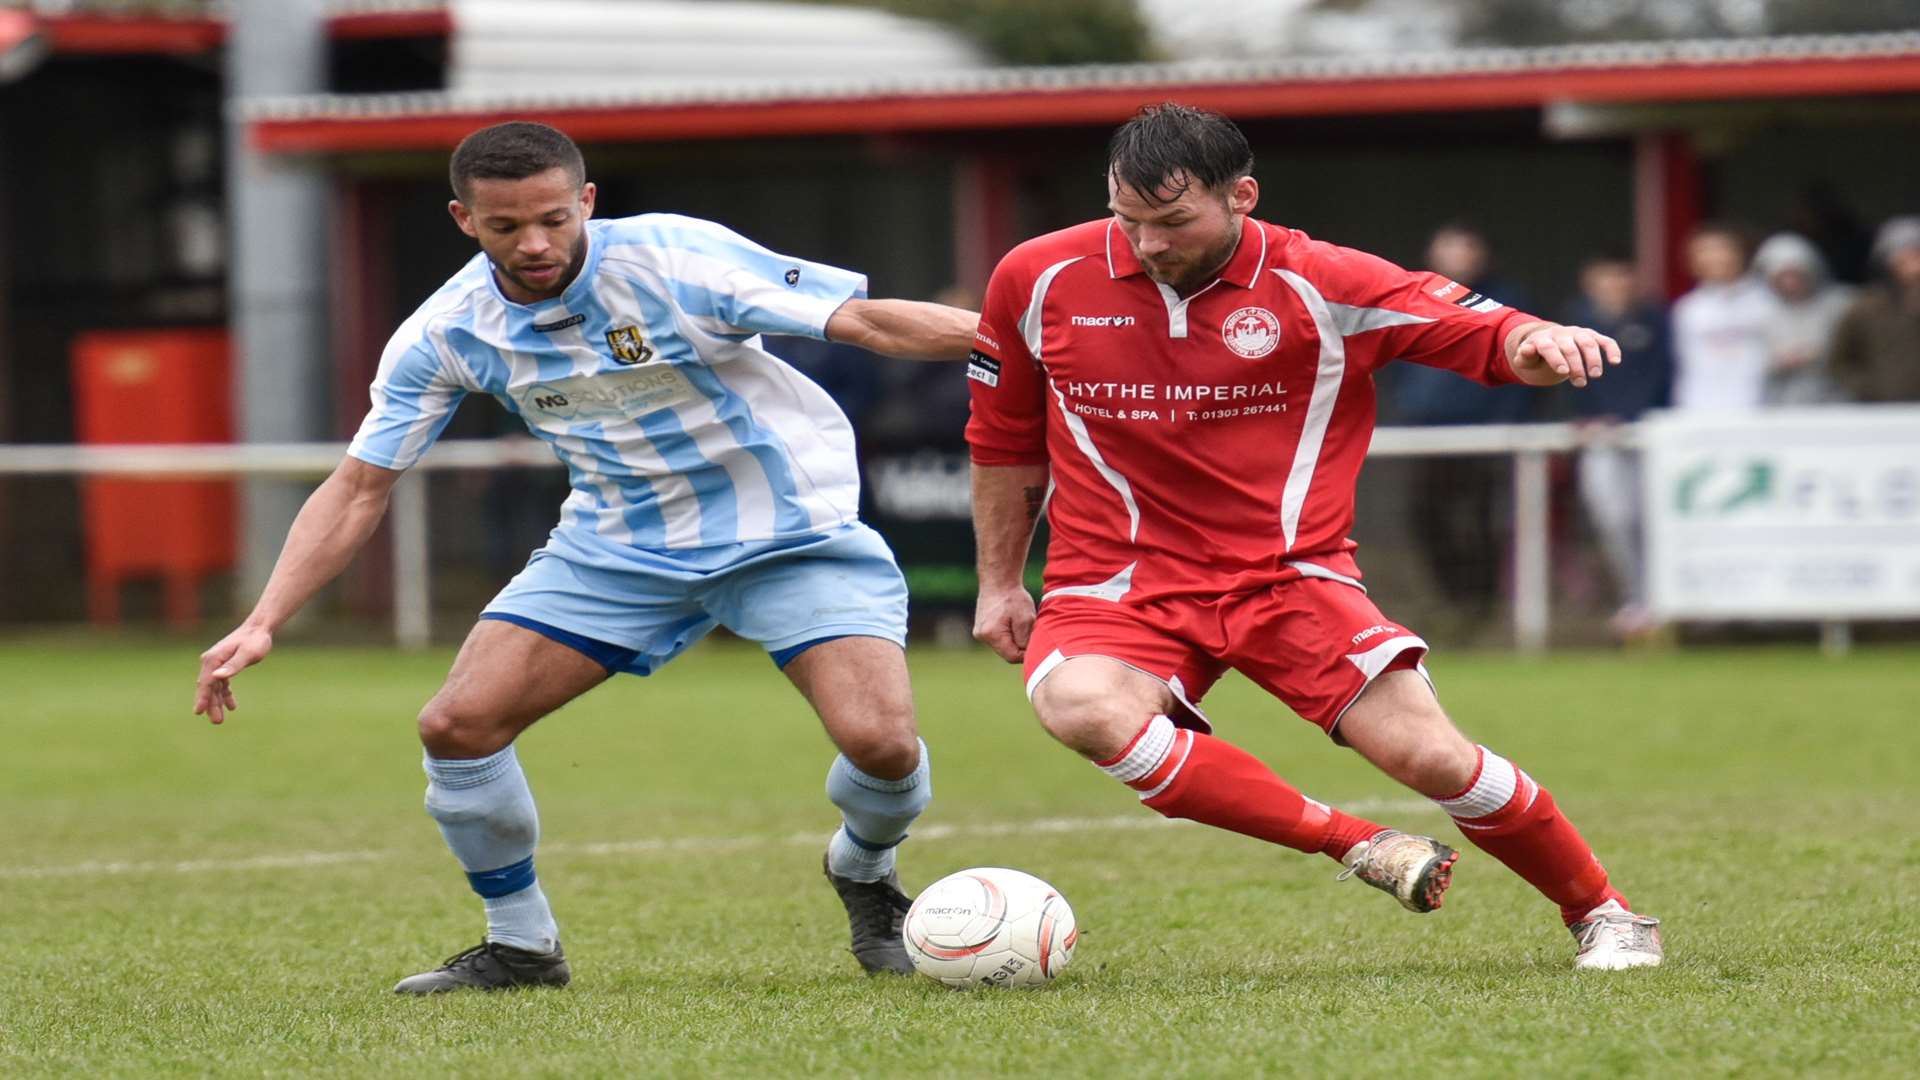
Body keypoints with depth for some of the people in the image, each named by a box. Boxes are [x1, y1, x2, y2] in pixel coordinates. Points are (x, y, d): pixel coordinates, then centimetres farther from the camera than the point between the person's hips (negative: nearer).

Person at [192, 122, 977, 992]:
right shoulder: (449, 331, -9)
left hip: (786, 535, -4)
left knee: (880, 742, -21)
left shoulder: (675, 258, -22)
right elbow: (359, 488, -1)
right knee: (457, 725, -11)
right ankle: (521, 944, 13)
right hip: (615, 548, 4)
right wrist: (263, 623, -10)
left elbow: (864, 319, -25)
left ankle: (863, 876, 16)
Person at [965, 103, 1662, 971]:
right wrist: (999, 581, 16)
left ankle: (1601, 912, 13)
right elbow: (1004, 441, 15)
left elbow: (1486, 335, -7)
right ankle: (1357, 845, -25)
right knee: (1082, 707, -34)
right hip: (1118, 583, 1)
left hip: (1289, 575, -1)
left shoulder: (1324, 284, -8)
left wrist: (1537, 343, -31)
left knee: (1430, 756, -15)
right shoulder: (1040, 280, -2)